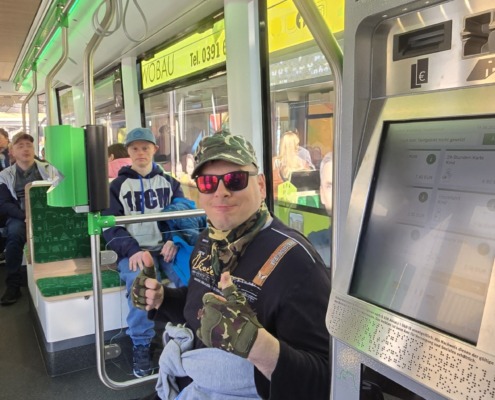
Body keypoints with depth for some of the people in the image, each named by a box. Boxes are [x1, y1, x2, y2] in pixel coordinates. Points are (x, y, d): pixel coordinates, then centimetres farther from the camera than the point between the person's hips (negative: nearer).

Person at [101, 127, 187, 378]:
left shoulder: (169, 182, 15)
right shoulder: (118, 186, 10)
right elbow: (110, 225, 2)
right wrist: (133, 251, -16)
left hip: (167, 247, 1)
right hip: (135, 251, -1)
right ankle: (141, 346, -13)